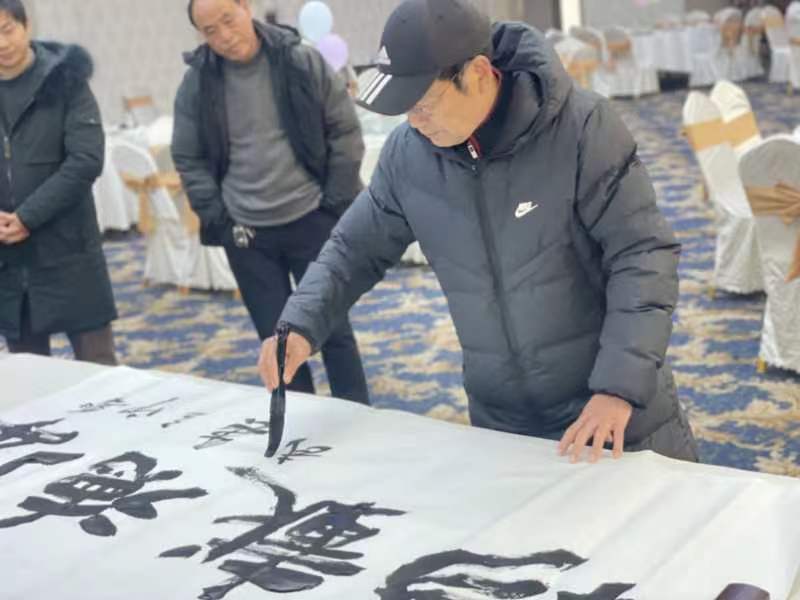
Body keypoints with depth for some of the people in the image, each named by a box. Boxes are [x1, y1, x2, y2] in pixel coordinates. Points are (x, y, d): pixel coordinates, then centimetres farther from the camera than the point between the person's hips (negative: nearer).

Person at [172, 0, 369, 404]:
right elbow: (188, 159, 6)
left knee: (333, 328, 7)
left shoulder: (302, 61, -7)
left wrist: (336, 202, -5)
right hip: (245, 233, 2)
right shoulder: (197, 82, -3)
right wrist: (215, 217, -3)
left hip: (311, 220, -2)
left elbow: (345, 132, -2)